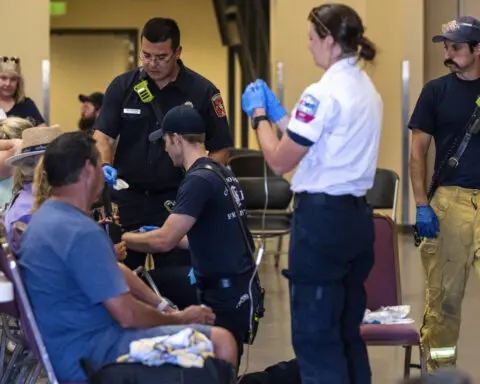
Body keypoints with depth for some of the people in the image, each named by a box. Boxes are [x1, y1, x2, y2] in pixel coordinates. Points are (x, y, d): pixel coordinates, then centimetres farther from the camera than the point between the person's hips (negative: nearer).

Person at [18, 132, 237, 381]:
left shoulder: (44, 218, 11)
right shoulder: (81, 232, -22)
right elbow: (127, 315, -21)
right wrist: (181, 319, -6)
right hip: (85, 355, -11)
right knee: (221, 343, -19)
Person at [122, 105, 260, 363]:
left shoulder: (199, 180, -18)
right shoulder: (221, 173, 11)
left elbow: (164, 241, -19)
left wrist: (122, 239, -3)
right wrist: (161, 236, 27)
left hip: (226, 296, -9)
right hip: (238, 288, 9)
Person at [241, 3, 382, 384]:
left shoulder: (323, 93, -16)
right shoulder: (367, 89, 11)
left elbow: (279, 161, -12)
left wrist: (259, 114, 3)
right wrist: (276, 111, 23)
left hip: (322, 217, -9)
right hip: (356, 214, 9)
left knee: (315, 333, -2)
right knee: (348, 330, 15)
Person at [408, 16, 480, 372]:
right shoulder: (437, 90, 5)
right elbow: (418, 149, 5)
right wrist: (422, 205, -4)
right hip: (450, 199, -1)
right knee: (445, 293, 1)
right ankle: (440, 367, 11)